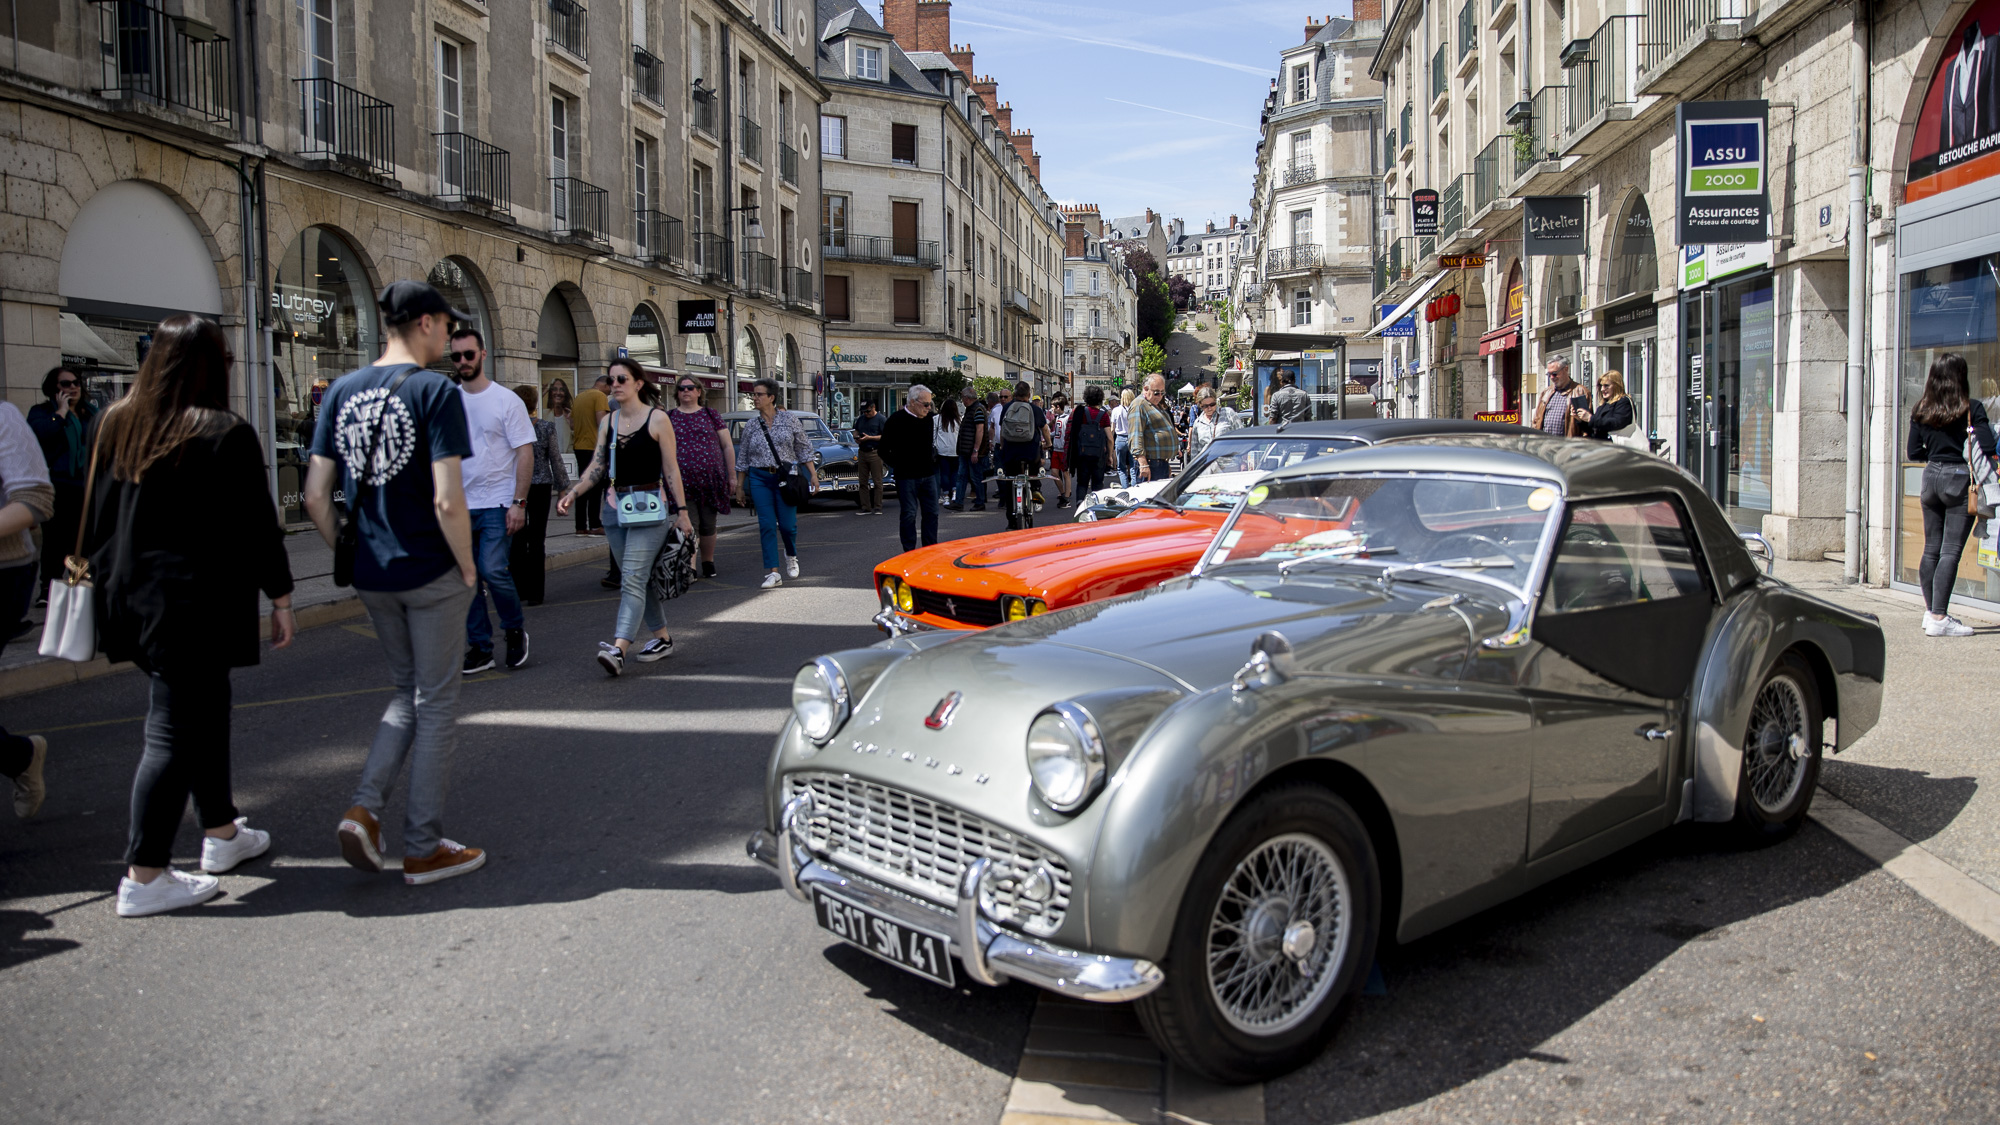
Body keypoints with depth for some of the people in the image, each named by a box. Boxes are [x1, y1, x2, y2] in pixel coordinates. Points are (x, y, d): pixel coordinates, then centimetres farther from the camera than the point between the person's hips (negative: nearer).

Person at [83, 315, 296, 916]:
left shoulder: (114, 423, 8)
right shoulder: (227, 435, -13)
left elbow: (97, 511, 16)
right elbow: (257, 526, -11)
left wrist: (104, 575, 26)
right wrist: (280, 596, -4)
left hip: (132, 597, 8)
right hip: (197, 604, -8)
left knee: (204, 710, 20)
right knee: (175, 731, -2)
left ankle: (221, 832, 31)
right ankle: (144, 877, 2)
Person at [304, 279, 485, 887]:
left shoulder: (342, 391, 5)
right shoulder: (434, 391, -13)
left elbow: (315, 496, 4)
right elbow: (447, 502, -21)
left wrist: (350, 556, 13)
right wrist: (468, 565, -7)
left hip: (372, 575, 6)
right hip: (431, 574, -6)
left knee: (407, 693, 23)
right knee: (435, 704, 7)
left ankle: (365, 808, 7)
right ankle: (424, 848, 15)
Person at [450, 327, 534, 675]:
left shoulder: (506, 400, -4)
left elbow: (525, 453, -7)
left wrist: (519, 502, -14)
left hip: (497, 504, -5)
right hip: (458, 506, 5)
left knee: (493, 571, -15)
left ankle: (516, 629, 10)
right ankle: (479, 647, 15)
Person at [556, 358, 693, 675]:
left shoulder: (657, 418, -4)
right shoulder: (608, 421, 11)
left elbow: (671, 469, -4)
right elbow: (597, 467, 9)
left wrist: (682, 512, -4)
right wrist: (573, 493, -6)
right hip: (615, 506, 6)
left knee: (632, 579, -14)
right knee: (640, 578, 11)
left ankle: (618, 649, -24)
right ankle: (663, 638, 24)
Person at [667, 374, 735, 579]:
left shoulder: (711, 415, 9)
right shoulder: (669, 418, 9)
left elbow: (728, 446, 9)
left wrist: (732, 475, 4)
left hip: (710, 478, 1)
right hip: (683, 482, -1)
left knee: (708, 524, 9)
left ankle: (708, 562, 24)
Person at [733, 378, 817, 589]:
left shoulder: (789, 419, 2)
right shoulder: (750, 426, 7)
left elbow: (804, 449, 5)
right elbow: (743, 459, 13)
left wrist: (813, 475, -2)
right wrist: (739, 487, 13)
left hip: (786, 476, -2)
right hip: (759, 479, 2)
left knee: (787, 524, -4)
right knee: (767, 525, -4)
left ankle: (791, 556, 29)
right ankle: (773, 573, -1)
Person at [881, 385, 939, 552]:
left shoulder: (928, 418, 8)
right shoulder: (897, 420, -11)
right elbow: (884, 450, -8)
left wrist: (933, 460, 13)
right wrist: (897, 466, -7)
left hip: (928, 475, 6)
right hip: (906, 476, -6)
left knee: (931, 513, 9)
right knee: (909, 515, -1)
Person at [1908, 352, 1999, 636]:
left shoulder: (1920, 411, 3)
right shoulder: (1972, 409, -9)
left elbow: (1914, 453, 7)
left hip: (1931, 477, 5)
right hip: (1958, 481, -5)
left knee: (1931, 548, 13)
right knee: (1951, 551, -5)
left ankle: (1931, 612, 21)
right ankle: (1938, 619, -8)